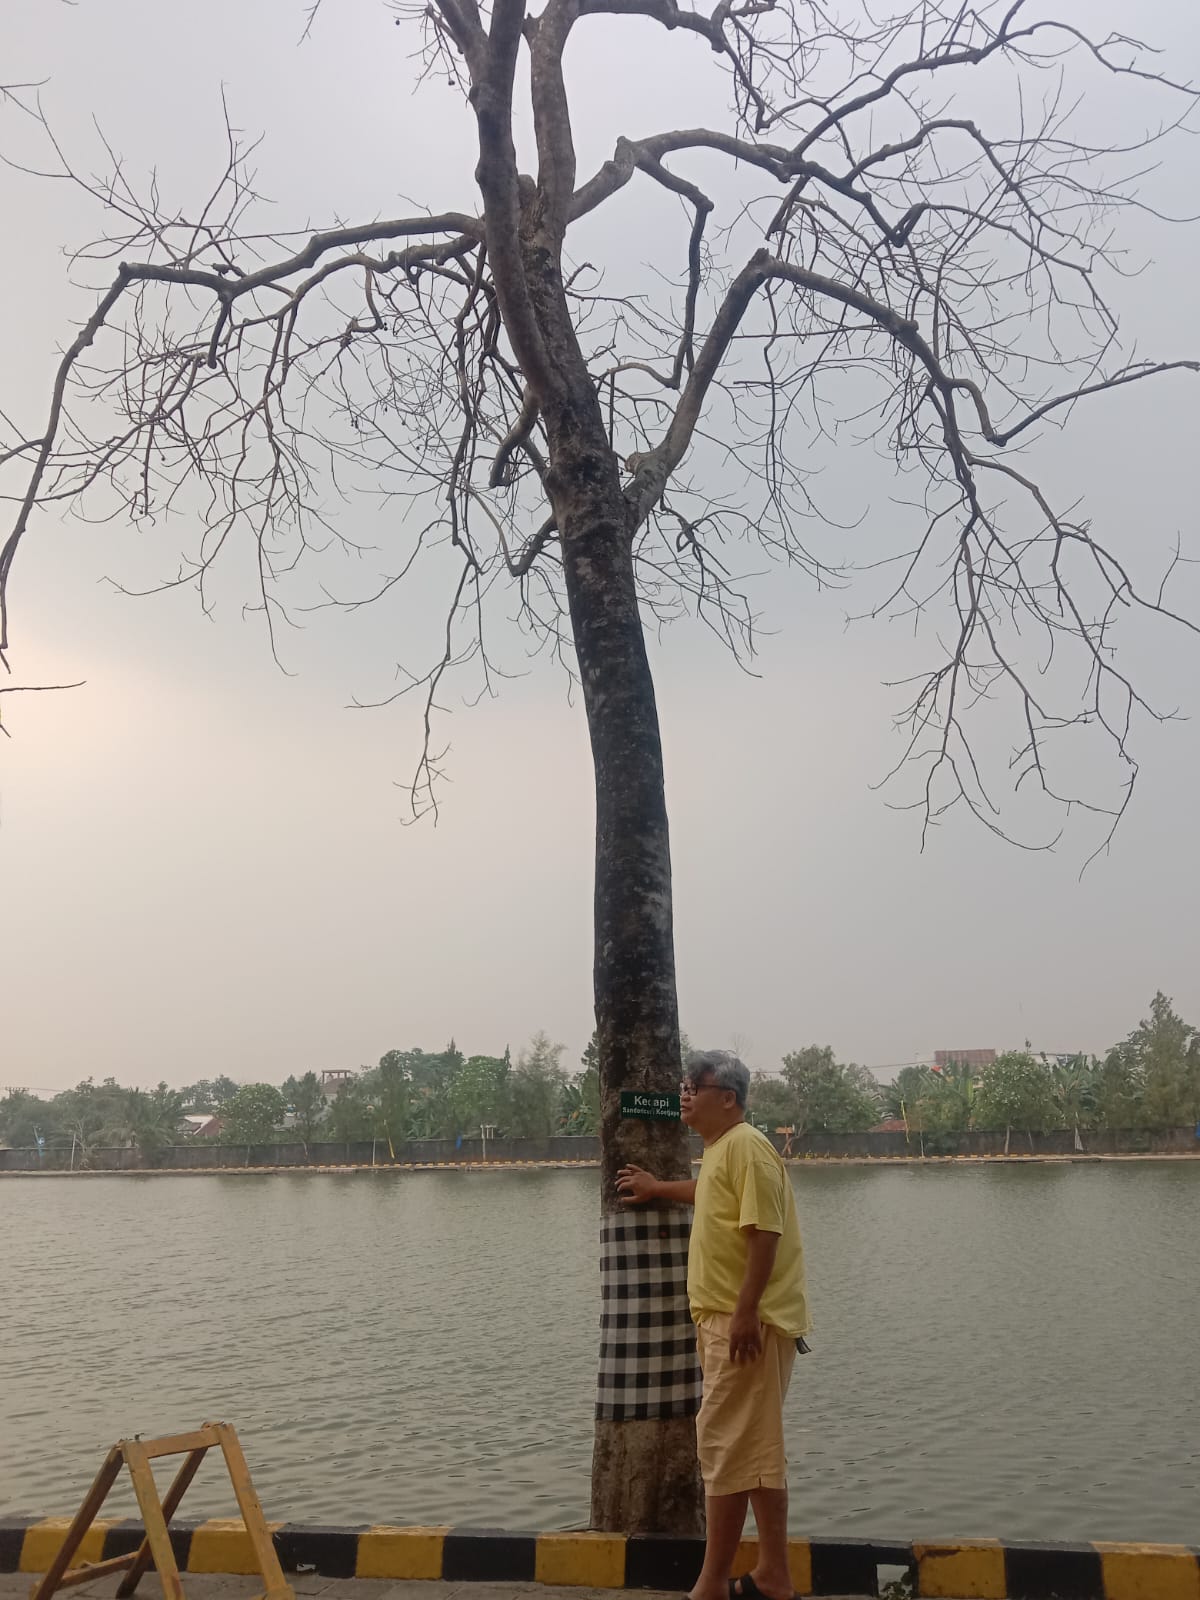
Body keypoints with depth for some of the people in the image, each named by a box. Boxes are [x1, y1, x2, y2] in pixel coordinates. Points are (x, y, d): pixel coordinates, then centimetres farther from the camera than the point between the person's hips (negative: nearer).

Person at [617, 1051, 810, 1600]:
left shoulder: (746, 1146, -16)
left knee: (727, 1447, -4)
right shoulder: (718, 1150, 14)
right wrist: (657, 1189, 46)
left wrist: (746, 1313, -26)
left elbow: (765, 1232, -23)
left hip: (747, 1321, -10)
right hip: (725, 1319, 10)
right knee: (756, 1449, 15)